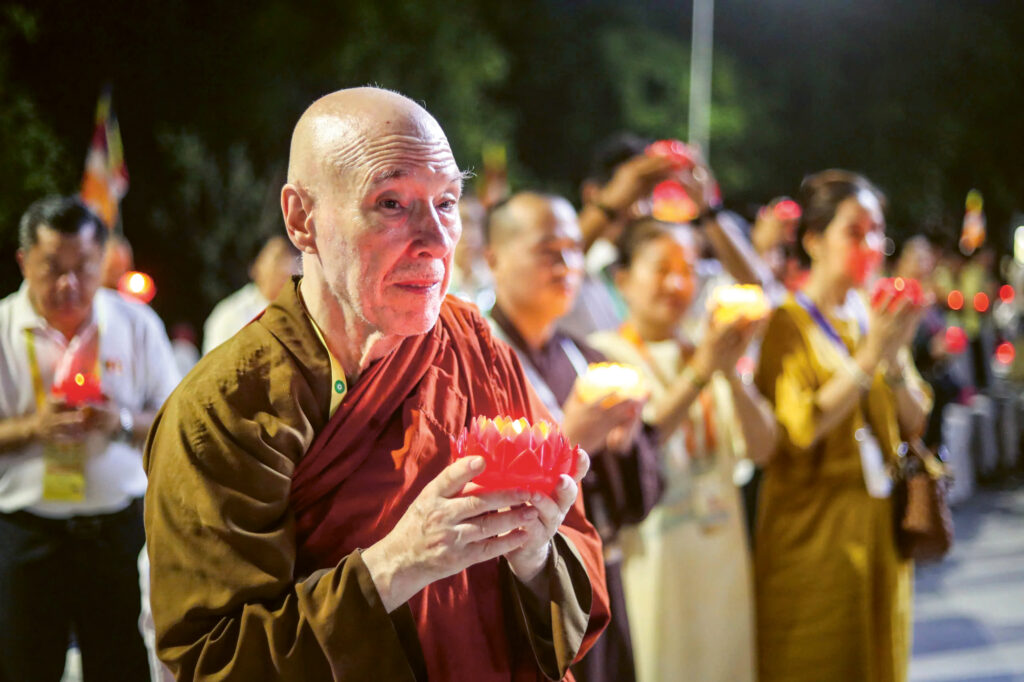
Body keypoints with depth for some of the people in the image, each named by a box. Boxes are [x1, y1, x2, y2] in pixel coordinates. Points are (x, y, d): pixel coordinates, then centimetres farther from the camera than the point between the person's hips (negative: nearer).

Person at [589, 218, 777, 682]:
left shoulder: (703, 354, 12)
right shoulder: (603, 353, -3)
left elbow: (761, 448, 2)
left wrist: (730, 372, -12)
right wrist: (700, 373, -23)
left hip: (722, 556, 5)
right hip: (649, 553, -5)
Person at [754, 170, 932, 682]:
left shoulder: (872, 317, 9)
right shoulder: (788, 323, -10)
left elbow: (913, 423, 7)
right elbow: (796, 429, -21)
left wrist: (894, 358, -10)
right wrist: (869, 357, -21)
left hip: (879, 523, 6)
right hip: (815, 525, -6)